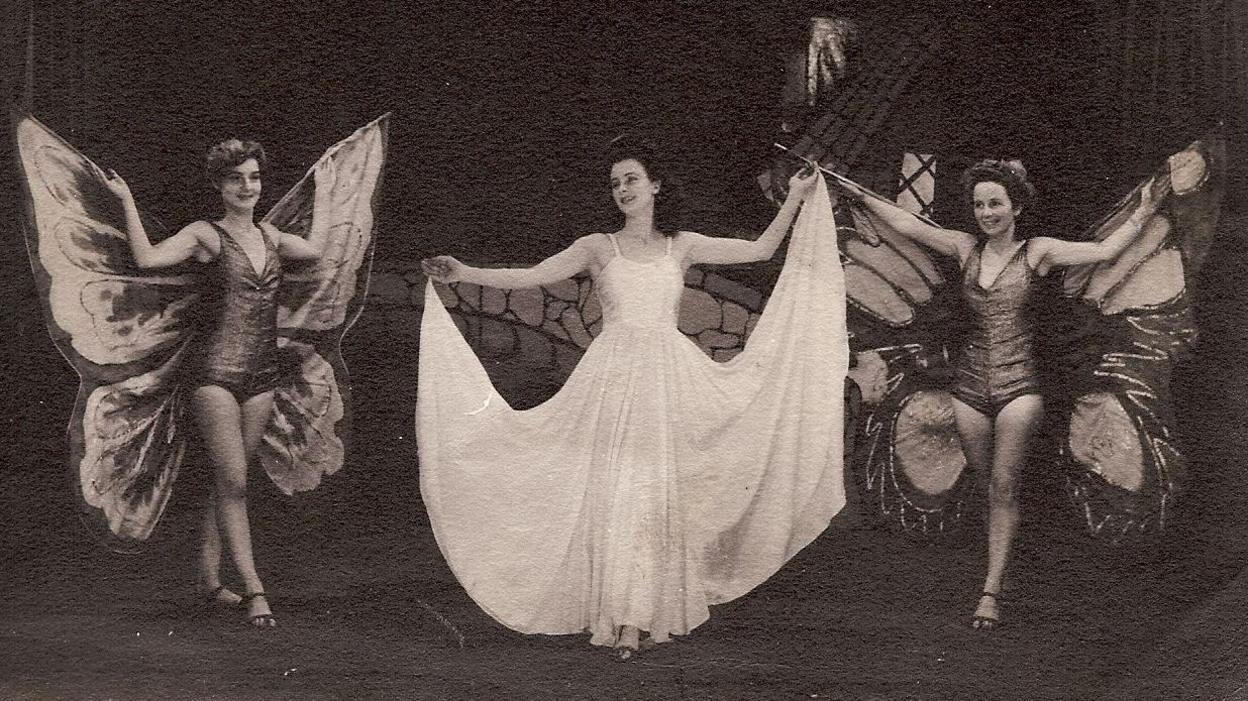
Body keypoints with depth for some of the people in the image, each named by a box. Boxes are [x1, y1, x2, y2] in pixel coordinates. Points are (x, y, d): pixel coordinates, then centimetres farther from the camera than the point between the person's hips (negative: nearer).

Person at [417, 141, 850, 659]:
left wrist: (796, 199, 10)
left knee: (659, 491, -1)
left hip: (669, 378, 1)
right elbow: (529, 277, -3)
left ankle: (651, 612, 6)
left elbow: (761, 249, 14)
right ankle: (623, 617, -5)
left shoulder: (682, 246, 13)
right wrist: (462, 274, -15)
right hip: (614, 377, -1)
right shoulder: (598, 247, 8)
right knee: (615, 490, -8)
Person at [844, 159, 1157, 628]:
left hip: (1019, 382, -3)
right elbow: (906, 224, 13)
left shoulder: (1037, 252, 1)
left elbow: (1104, 251, -2)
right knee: (983, 476, 6)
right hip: (971, 381, 3)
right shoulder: (966, 249, 9)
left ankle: (991, 591, -7)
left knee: (1003, 484, -8)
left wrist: (1142, 215, -7)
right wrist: (856, 192, 14)